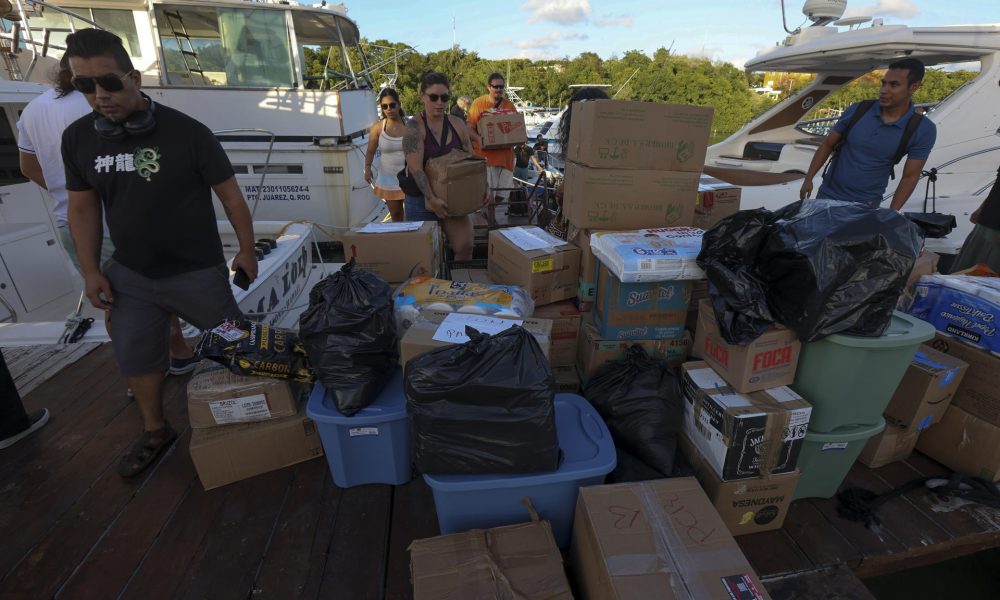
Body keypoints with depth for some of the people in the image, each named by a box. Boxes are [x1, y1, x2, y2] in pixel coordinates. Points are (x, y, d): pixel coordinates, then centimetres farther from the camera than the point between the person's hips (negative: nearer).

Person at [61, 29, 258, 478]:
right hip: (129, 275, 5)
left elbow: (230, 195, -8)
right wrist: (90, 271, 5)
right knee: (136, 358, 16)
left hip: (198, 272, -5)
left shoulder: (187, 132, -15)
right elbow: (83, 207, 8)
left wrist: (246, 250, -5)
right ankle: (155, 432, 38)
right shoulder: (78, 138, 0)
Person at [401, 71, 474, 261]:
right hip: (422, 198, -3)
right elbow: (415, 168, -18)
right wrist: (431, 199, -28)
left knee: (465, 246, -8)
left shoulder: (457, 124, 6)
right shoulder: (414, 126, -9)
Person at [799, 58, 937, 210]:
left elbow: (910, 177, -8)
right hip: (828, 195, 1)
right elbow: (827, 145, 4)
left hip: (867, 205, -1)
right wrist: (808, 179, -3)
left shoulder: (923, 130, -9)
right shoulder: (857, 110, -5)